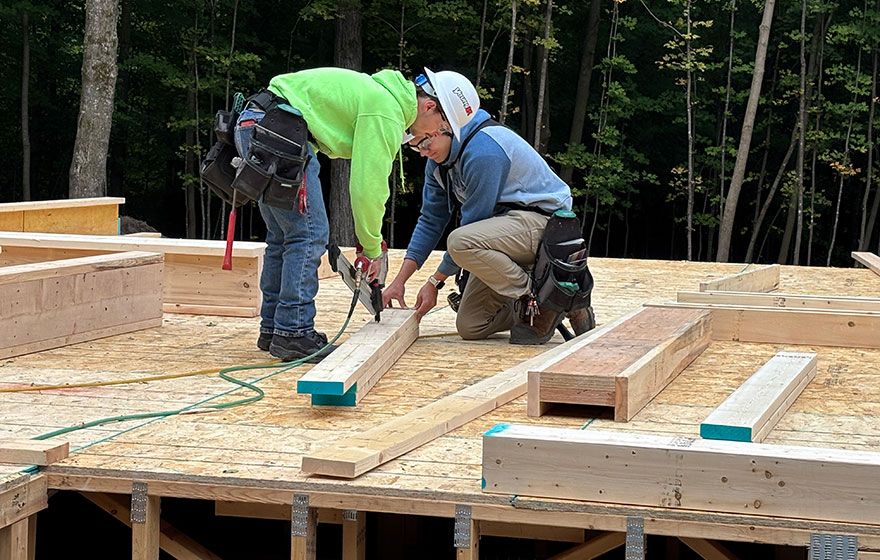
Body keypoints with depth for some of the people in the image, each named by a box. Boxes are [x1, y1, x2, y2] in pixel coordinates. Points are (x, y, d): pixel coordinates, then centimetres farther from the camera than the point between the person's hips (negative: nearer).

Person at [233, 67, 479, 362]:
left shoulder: (379, 92, 20)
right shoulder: (386, 112, -13)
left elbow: (363, 181, 25)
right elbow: (368, 187, -15)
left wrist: (368, 239, 22)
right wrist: (372, 249, -3)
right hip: (276, 129, -11)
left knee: (284, 237, 16)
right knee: (309, 234, -9)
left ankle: (272, 329, 20)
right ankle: (293, 333, -9)